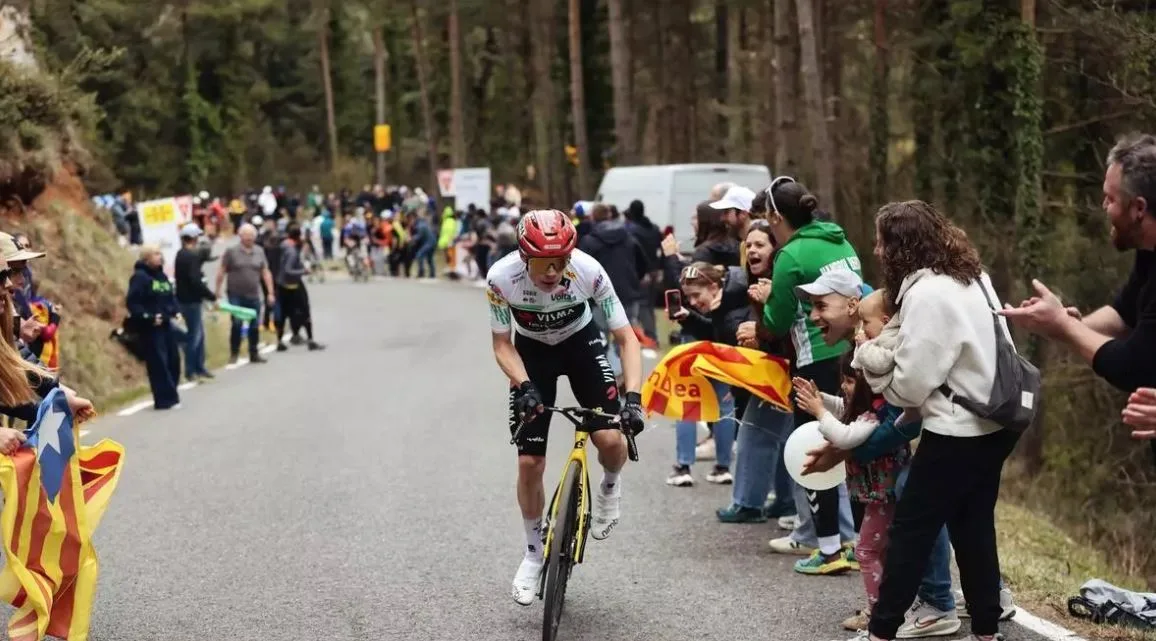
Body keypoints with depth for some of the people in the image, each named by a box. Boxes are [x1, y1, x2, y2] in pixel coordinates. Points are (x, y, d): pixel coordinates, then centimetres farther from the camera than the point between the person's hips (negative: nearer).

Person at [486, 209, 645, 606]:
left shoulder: (589, 271, -32)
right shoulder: (501, 277, -31)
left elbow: (627, 338, -24)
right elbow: (502, 345, -17)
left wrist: (633, 397, -36)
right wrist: (525, 387, -34)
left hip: (581, 344, 0)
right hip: (531, 352, 0)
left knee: (611, 440, -20)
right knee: (529, 462, -5)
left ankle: (610, 486, 17)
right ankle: (534, 552, 18)